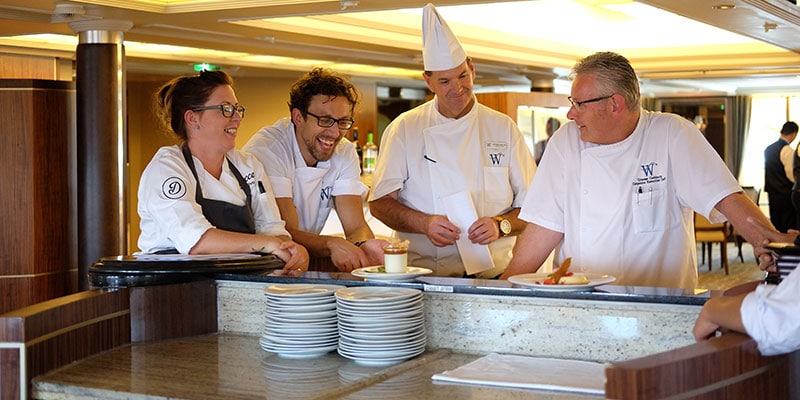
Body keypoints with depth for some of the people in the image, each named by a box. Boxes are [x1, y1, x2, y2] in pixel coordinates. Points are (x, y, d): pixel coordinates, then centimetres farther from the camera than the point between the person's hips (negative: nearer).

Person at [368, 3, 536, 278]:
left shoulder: (502, 128, 9)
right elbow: (380, 202, 6)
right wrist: (424, 223, -11)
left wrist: (501, 225, -10)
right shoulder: (404, 128, 7)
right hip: (423, 276, -1)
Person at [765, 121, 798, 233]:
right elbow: (791, 175, -17)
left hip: (771, 193, 7)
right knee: (789, 229, -4)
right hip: (785, 194, -7)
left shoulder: (768, 148, 9)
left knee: (775, 225, 11)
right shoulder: (787, 150, -14)